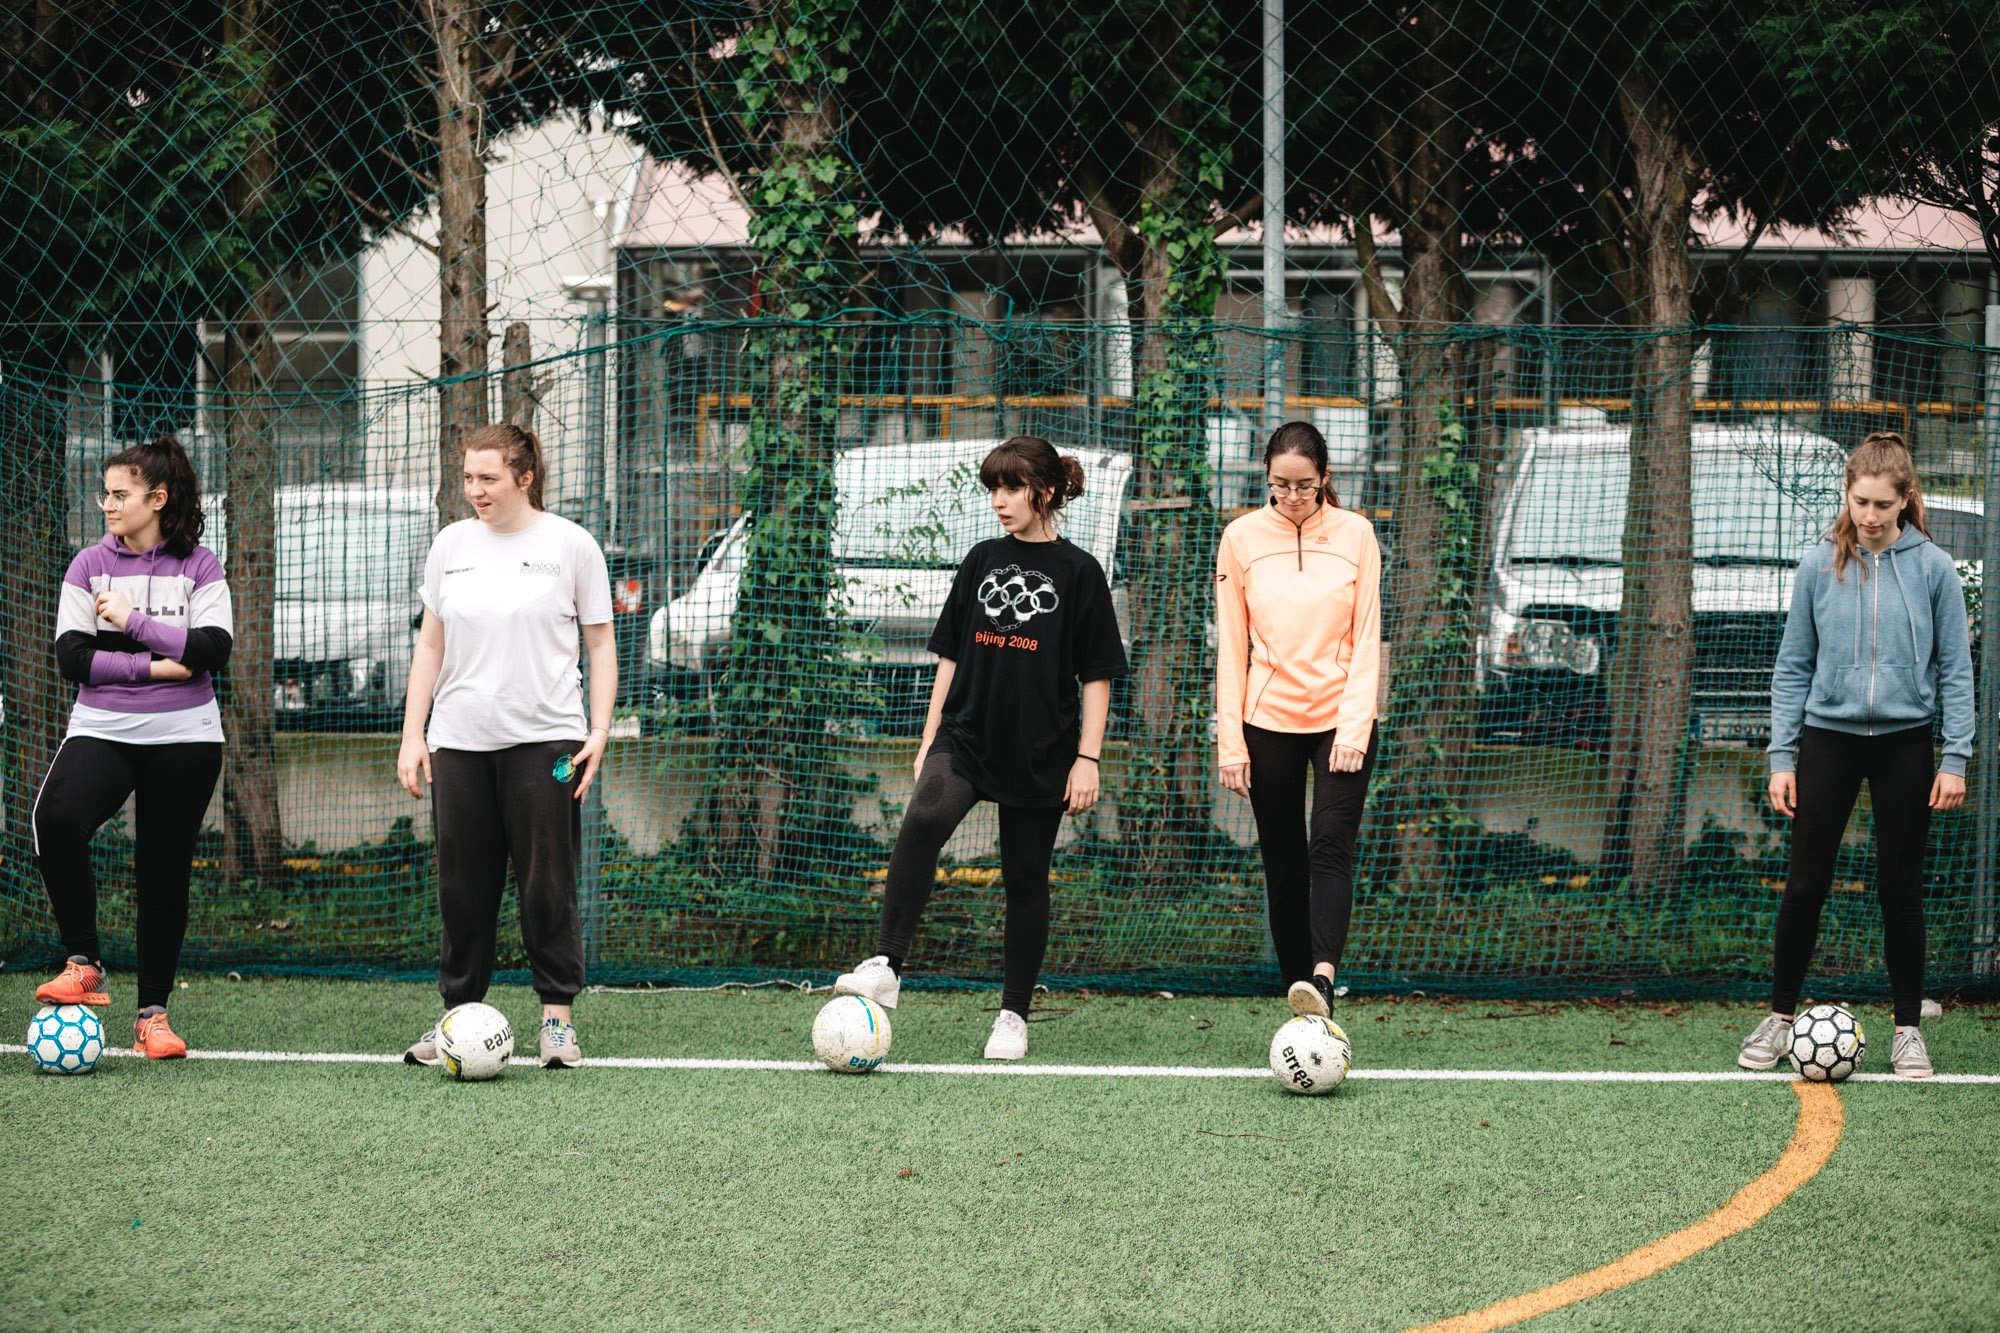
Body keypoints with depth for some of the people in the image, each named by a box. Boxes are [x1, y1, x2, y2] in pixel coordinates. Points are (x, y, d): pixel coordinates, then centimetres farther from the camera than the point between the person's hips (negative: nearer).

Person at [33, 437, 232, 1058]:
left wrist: (133, 620, -13)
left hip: (184, 738, 0)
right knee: (58, 818, -29)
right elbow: (72, 658, -2)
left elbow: (213, 649, -9)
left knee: (164, 873, 3)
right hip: (102, 730, 0)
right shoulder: (90, 565, 6)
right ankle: (84, 967, -17)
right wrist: (151, 667, -12)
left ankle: (153, 1015, 15)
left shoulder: (199, 566, 3)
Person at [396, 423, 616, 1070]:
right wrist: (412, 735, 8)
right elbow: (430, 646, 15)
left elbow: (600, 643, 5)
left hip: (545, 738, -3)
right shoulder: (451, 545, 11)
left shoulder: (570, 544, 1)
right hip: (460, 742, 3)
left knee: (547, 883, -3)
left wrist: (600, 730, -5)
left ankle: (557, 1016, 4)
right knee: (463, 886, 4)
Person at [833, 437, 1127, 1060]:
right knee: (924, 819, -26)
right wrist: (930, 739, 12)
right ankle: (885, 968, -29)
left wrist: (1088, 758, -7)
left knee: (1025, 880, 4)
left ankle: (1014, 1015, 17)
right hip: (967, 738, 2)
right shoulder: (982, 561, 10)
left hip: (1040, 753, -2)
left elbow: (1097, 676, -1)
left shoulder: (1078, 572, -1)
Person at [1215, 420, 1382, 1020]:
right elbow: (1231, 648, 4)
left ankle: (1322, 979, -33)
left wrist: (1354, 730, -11)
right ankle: (1303, 1006, 7)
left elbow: (1366, 640, -1)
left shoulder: (1355, 534, 0)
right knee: (1284, 867, 2)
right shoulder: (1242, 537, 2)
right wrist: (1231, 743, -1)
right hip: (1269, 721, 1)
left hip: (1341, 720, -1)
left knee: (1331, 848, -18)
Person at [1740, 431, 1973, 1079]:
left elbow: (1955, 668, 2)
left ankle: (1908, 1030, 13)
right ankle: (1780, 1018, 15)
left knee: (1900, 887, 4)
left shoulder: (1933, 569, -2)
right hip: (1829, 736, 1)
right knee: (1806, 883, 1)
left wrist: (1956, 758, -4)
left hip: (1905, 741, -1)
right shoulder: (1820, 567, 0)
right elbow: (1793, 667, 5)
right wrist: (1782, 756, -1)